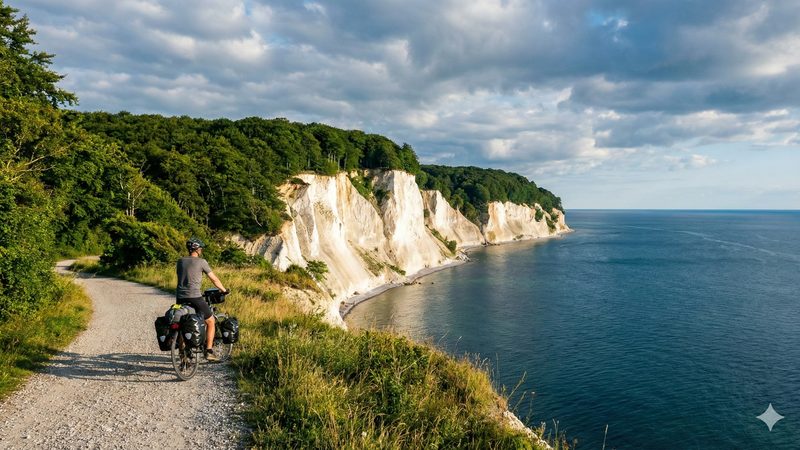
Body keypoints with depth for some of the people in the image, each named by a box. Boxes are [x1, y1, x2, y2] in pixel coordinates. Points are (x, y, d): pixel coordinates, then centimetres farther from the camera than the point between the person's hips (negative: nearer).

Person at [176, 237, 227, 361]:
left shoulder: (180, 261, 13)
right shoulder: (201, 262, -2)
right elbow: (214, 279, 3)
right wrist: (224, 290, 18)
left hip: (180, 297, 5)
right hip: (195, 297, -5)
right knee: (210, 322, 11)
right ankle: (209, 351, 6)